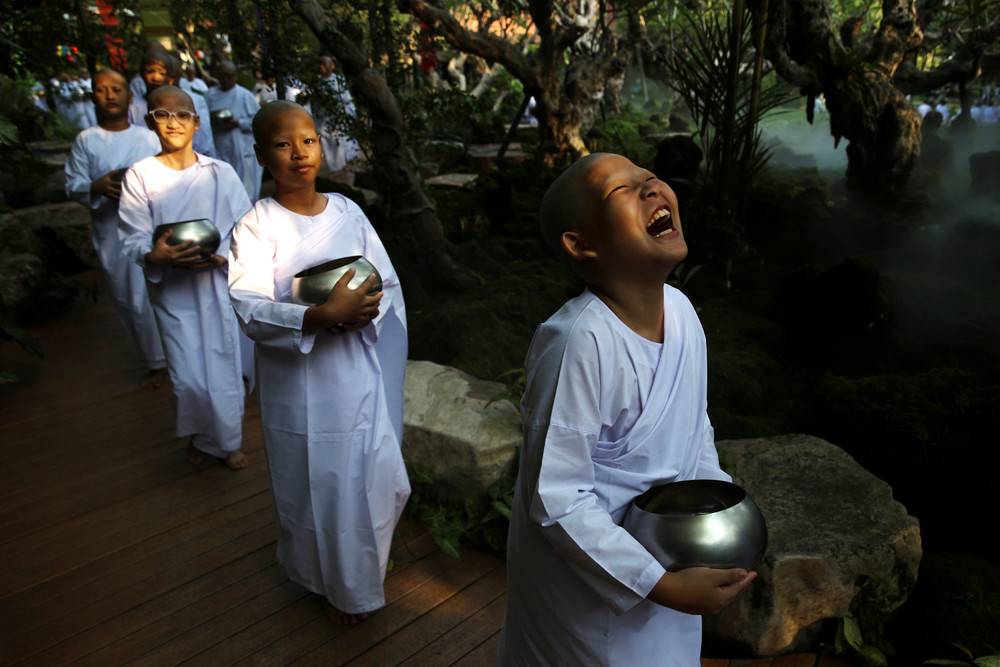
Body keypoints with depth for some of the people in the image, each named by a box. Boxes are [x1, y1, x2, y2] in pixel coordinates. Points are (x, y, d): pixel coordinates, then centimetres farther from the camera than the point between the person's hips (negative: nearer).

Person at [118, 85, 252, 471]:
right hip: (172, 290, 0)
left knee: (225, 364, 6)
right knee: (188, 376, -1)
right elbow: (132, 238, -3)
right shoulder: (139, 177, -2)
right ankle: (197, 434, 30)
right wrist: (155, 256, -25)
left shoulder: (220, 173, -1)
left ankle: (226, 440, 30)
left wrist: (221, 256, -19)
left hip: (220, 283, 1)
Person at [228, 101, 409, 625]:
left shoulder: (348, 213, 3)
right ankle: (334, 584, 37)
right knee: (317, 485, 10)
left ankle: (361, 575, 42)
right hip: (297, 381, -3)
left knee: (374, 478, 12)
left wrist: (358, 311, -17)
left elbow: (389, 283, 5)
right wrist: (322, 315, -34)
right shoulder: (256, 226, -9)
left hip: (357, 370, 4)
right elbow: (251, 309, -20)